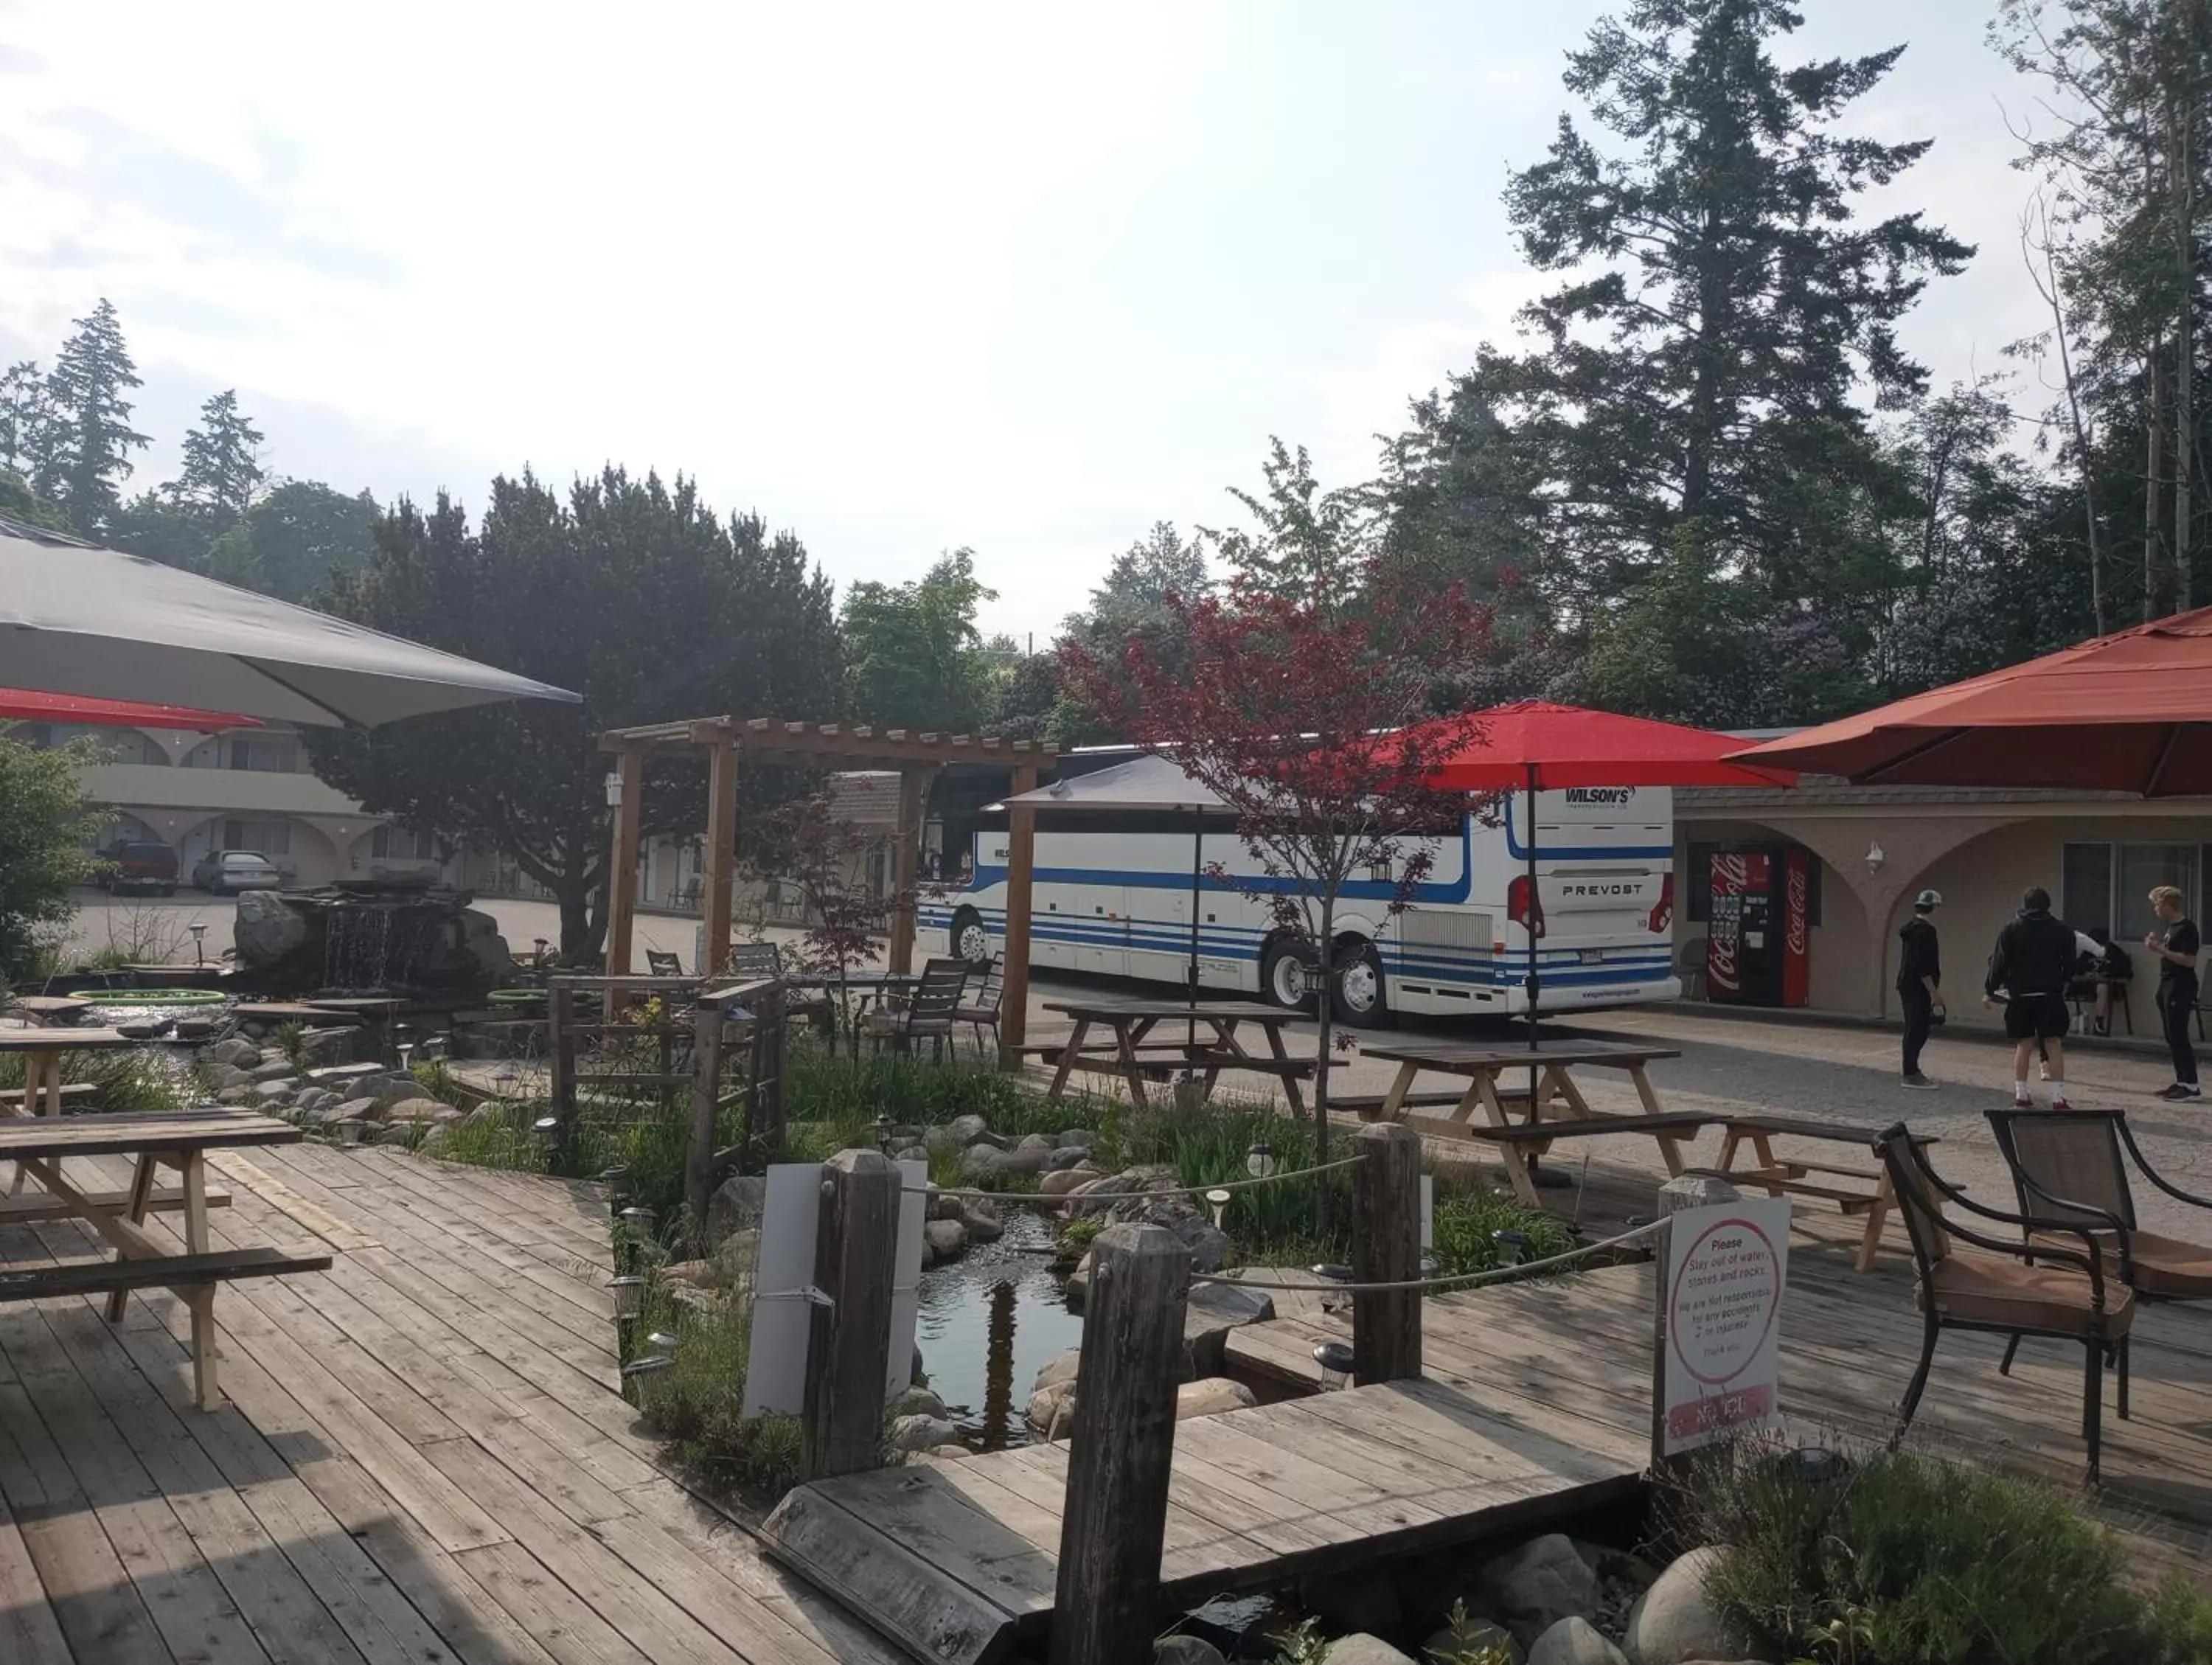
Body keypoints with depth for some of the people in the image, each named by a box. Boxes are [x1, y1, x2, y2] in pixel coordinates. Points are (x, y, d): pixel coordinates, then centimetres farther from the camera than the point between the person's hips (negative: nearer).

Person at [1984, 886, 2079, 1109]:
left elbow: (2000, 964, -2)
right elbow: (2070, 967, 8)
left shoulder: (2011, 929, 0)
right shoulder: (2062, 931, 4)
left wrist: (1989, 990, 6)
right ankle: (2058, 1097, -2)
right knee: (2054, 1045, 1)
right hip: (2051, 996, 0)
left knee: (2023, 1045, 8)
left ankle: (2020, 1095, 9)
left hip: (2020, 996, 0)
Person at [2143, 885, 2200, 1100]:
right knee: (2173, 1038, 11)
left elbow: (2189, 960, -21)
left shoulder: (2187, 928, -14)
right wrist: (2157, 947, 6)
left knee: (2179, 1037, -10)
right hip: (2167, 987, 10)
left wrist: (2161, 950, -21)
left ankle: (2192, 1086, -7)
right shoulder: (2171, 927, 14)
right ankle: (2182, 1082, 16)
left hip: (2181, 990, -10)